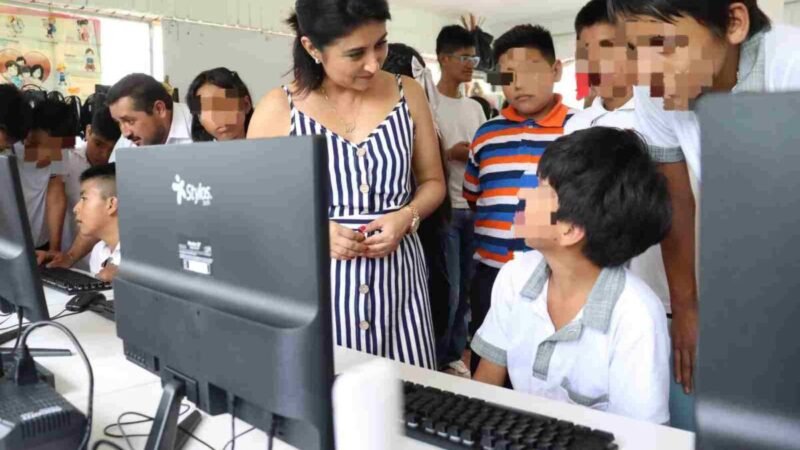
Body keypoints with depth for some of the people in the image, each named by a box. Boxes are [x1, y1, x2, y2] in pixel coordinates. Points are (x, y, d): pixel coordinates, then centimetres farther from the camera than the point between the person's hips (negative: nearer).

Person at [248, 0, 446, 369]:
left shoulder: (407, 94, 2)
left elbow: (432, 181, 11)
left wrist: (407, 216, -9)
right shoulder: (277, 110, -5)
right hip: (317, 283, -1)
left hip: (396, 277, 2)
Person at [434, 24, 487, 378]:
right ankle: (439, 362, 14)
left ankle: (455, 355, 28)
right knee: (447, 291, -3)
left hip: (473, 207, 7)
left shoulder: (475, 107, 15)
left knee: (466, 289, 13)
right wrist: (451, 153, -18)